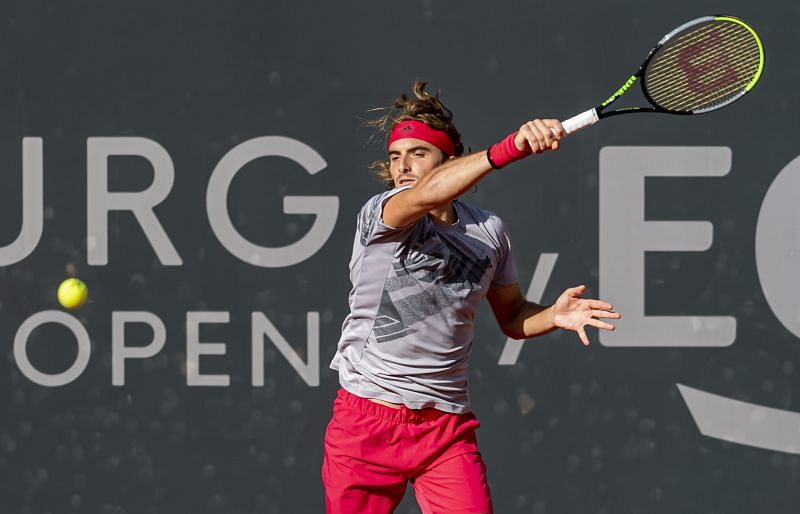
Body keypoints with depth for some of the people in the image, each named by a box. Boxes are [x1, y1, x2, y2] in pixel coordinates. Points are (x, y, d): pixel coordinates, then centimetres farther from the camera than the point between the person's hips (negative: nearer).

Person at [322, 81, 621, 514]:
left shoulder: (488, 230, 6)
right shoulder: (379, 214, -8)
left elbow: (512, 315, 18)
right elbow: (427, 194, -31)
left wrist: (552, 316, -6)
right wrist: (511, 148, -43)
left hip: (448, 428, 3)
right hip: (366, 423, -3)